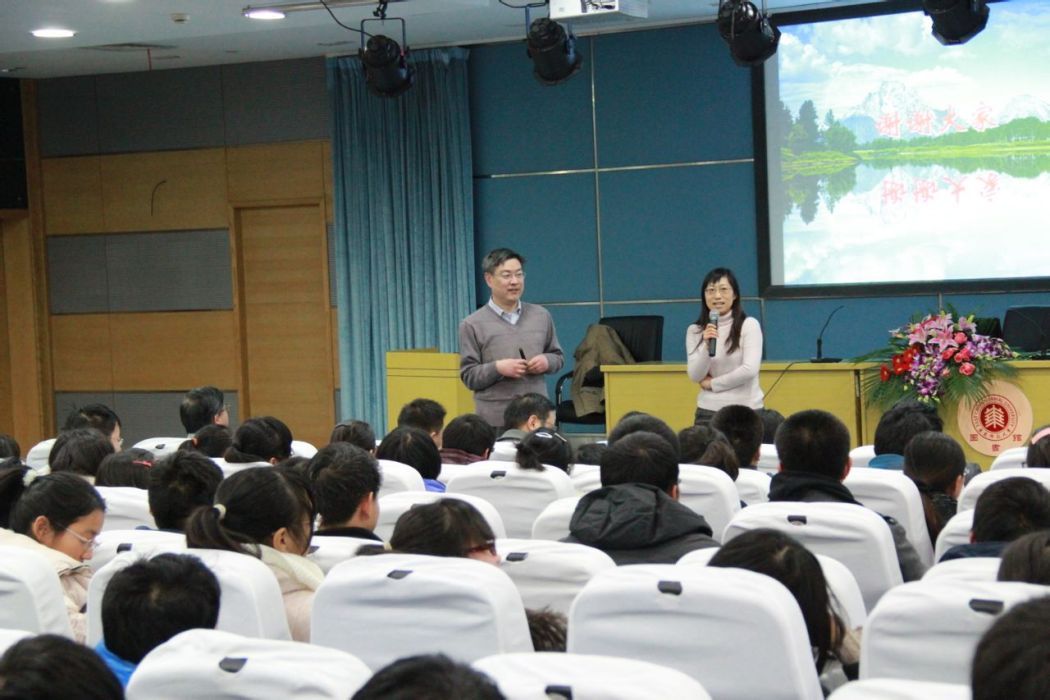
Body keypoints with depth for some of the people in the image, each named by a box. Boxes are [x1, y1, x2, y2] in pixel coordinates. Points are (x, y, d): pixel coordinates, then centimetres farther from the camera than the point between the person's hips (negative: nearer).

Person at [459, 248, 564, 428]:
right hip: (495, 421, -3)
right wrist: (497, 368, -17)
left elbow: (558, 356, 20)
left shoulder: (541, 316, 11)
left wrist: (547, 361, -3)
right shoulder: (473, 325, 1)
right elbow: (468, 376, 0)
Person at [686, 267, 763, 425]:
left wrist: (712, 383, -4)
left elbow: (749, 370, -12)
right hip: (709, 410, 2)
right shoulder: (694, 330, 5)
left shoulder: (749, 325, -3)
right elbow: (695, 376, -1)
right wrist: (706, 345, -16)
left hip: (746, 409, -2)